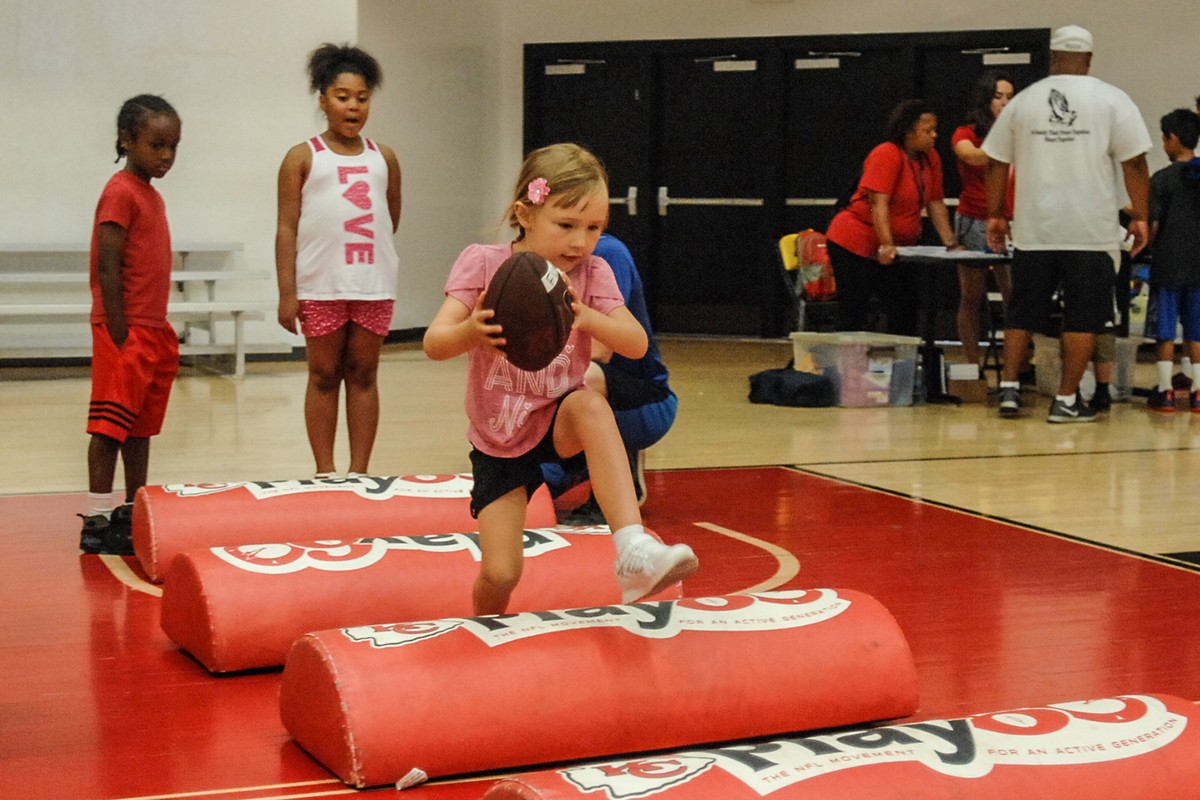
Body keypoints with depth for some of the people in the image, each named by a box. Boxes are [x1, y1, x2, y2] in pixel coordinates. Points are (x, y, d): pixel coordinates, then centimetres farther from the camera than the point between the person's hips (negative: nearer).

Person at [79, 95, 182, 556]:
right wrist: (118, 335, -20)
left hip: (154, 331, 9)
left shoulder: (151, 195, 15)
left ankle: (134, 516, 21)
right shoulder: (120, 193, -12)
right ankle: (97, 522, -2)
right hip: (127, 332, -9)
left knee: (141, 428, 13)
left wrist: (158, 332, 16)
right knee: (111, 425, -5)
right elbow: (108, 270, -17)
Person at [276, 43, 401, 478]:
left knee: (363, 375, 6)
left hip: (374, 285, 3)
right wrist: (287, 294, -8)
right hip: (320, 287, -2)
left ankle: (359, 472, 11)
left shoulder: (384, 158, 11)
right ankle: (325, 473, 12)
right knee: (324, 376, 5)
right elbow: (287, 228, -2)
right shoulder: (303, 158, 2)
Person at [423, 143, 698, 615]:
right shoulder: (484, 265, -13)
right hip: (499, 442, 0)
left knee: (590, 404, -36)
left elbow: (637, 345, -19)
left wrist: (588, 318, -39)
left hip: (561, 425, 1)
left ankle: (633, 550, -42)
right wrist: (470, 331, -47)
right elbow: (433, 343, -23)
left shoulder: (592, 273, -8)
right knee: (500, 576, -8)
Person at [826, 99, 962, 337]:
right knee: (853, 317, -7)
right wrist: (886, 246, -32)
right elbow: (879, 203, -25)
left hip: (893, 250, 8)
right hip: (856, 243, -8)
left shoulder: (931, 159, 5)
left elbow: (936, 203, 8)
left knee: (906, 312, 4)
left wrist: (951, 243, 0)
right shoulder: (887, 155, -18)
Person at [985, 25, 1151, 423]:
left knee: (1023, 312, 14)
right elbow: (1134, 163, -4)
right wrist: (1140, 217, 2)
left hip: (1033, 230, 3)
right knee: (1083, 316, 4)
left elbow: (996, 163, 9)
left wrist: (995, 216, 18)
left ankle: (1009, 388, 10)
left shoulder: (1022, 101, 6)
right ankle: (1066, 400, 4)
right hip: (1091, 232, -2)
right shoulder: (1112, 100, -1)